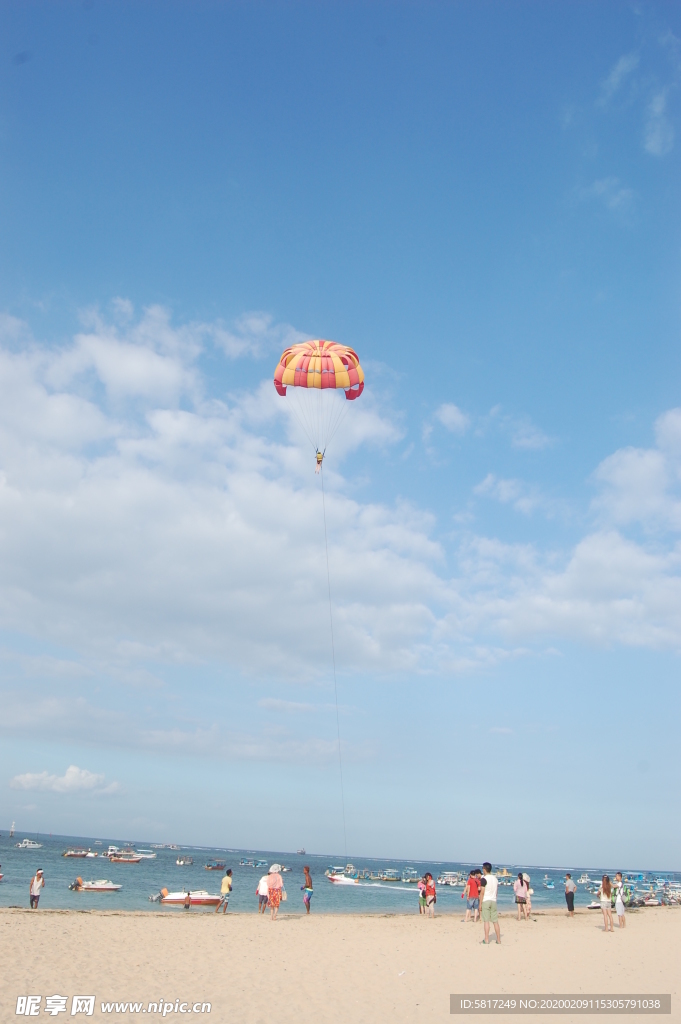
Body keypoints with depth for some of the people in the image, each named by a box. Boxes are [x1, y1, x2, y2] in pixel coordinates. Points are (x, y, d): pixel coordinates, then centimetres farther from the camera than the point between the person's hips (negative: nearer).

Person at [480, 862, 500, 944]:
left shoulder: (484, 879, -9)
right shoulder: (495, 878, 12)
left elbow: (482, 892, -11)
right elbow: (496, 892, 16)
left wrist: (480, 904, -8)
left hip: (486, 901, -6)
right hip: (493, 901, 6)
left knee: (486, 921, -3)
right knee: (495, 921, 9)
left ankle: (486, 940, -4)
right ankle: (498, 940, 12)